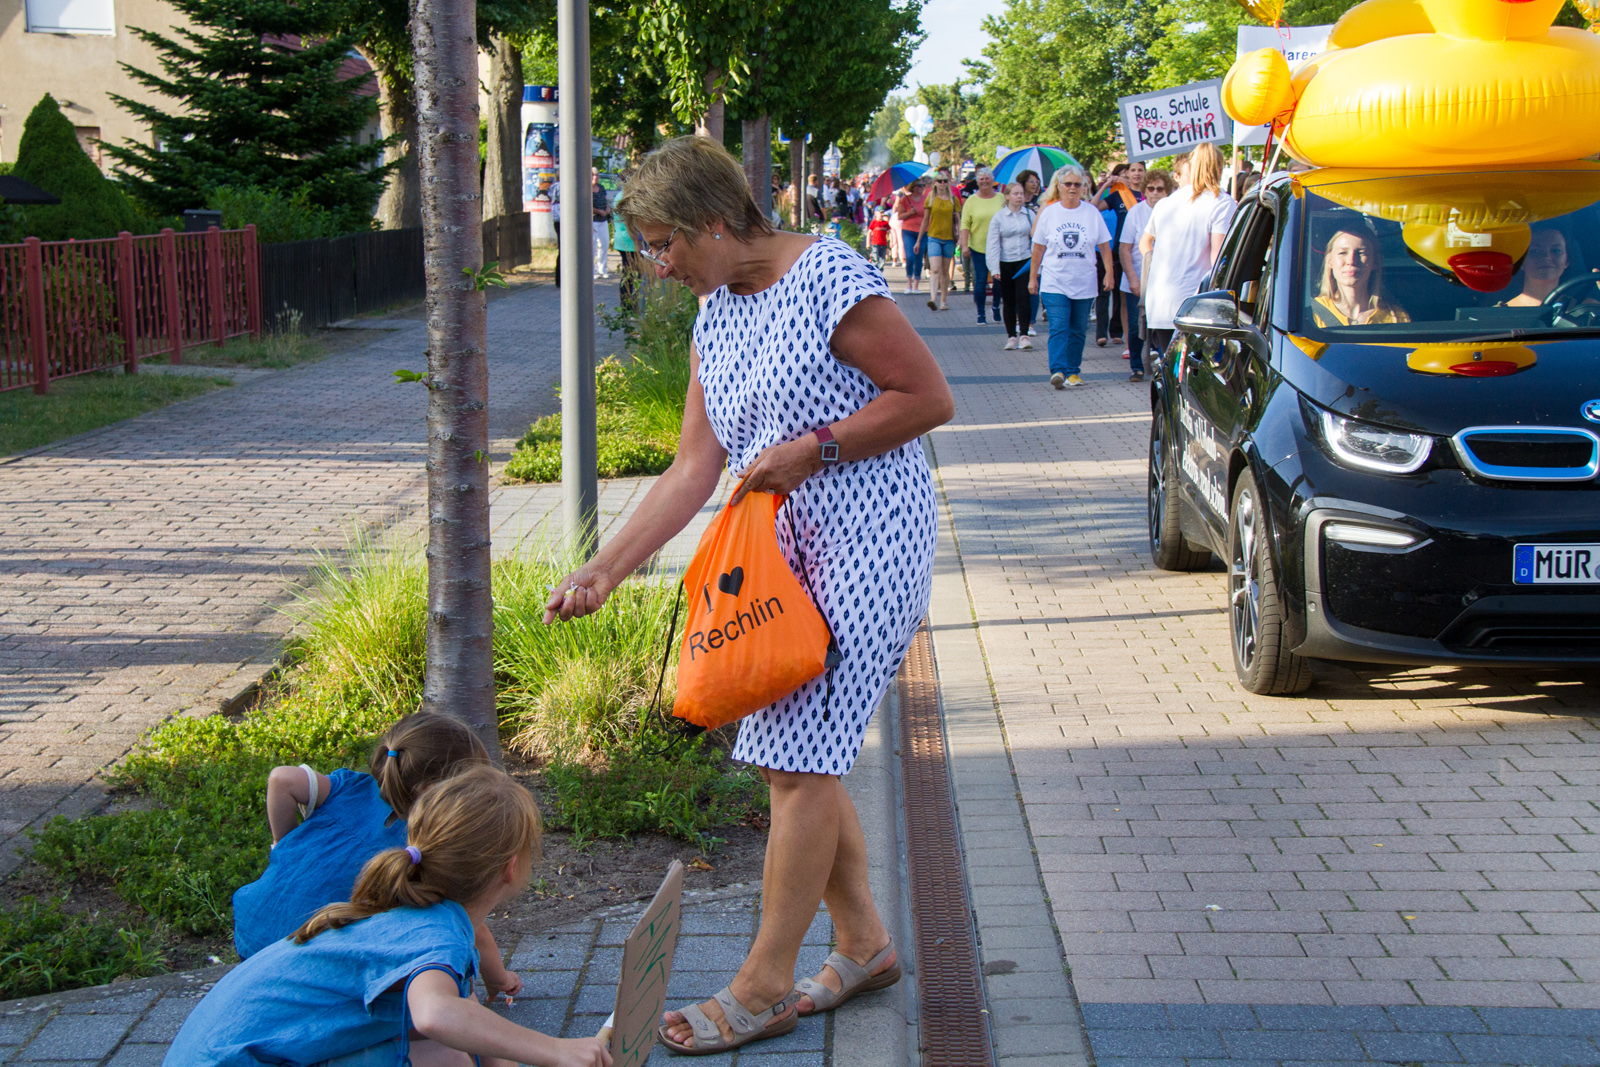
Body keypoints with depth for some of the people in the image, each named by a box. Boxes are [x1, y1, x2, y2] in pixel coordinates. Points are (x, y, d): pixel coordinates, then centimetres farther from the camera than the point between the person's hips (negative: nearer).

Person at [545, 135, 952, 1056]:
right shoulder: (715, 315, 10)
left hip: (866, 545, -9)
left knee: (796, 760, -7)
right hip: (786, 550, 9)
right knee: (798, 757, 10)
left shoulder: (829, 278, -15)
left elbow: (931, 397, -14)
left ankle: (764, 989, 2)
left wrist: (812, 448, -17)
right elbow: (694, 470, 8)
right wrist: (606, 569, 0)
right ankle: (864, 944, 26)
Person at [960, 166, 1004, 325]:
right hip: (978, 247, -1)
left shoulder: (1001, 199, 5)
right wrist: (964, 245, -10)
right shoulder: (971, 201, 2)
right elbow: (965, 225, -1)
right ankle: (980, 314, 7)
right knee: (980, 280, -1)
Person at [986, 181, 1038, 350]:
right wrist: (995, 268, -6)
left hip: (1024, 261, 0)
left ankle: (1023, 335, -8)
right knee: (1008, 301, 5)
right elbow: (993, 243, 0)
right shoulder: (998, 217, 0)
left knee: (1023, 297, -10)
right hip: (1005, 263, 0)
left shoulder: (1030, 214, 4)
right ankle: (1011, 336, 14)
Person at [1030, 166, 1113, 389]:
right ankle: (1058, 370, -21)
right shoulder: (1049, 213, 3)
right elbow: (1038, 247, 7)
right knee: (1058, 328, -13)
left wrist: (1108, 272, 0)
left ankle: (1073, 372, 15)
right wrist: (1033, 277, 7)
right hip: (1054, 281, -2)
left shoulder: (1092, 213, 4)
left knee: (1078, 330, 6)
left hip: (1084, 283, 2)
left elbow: (1104, 245, 8)